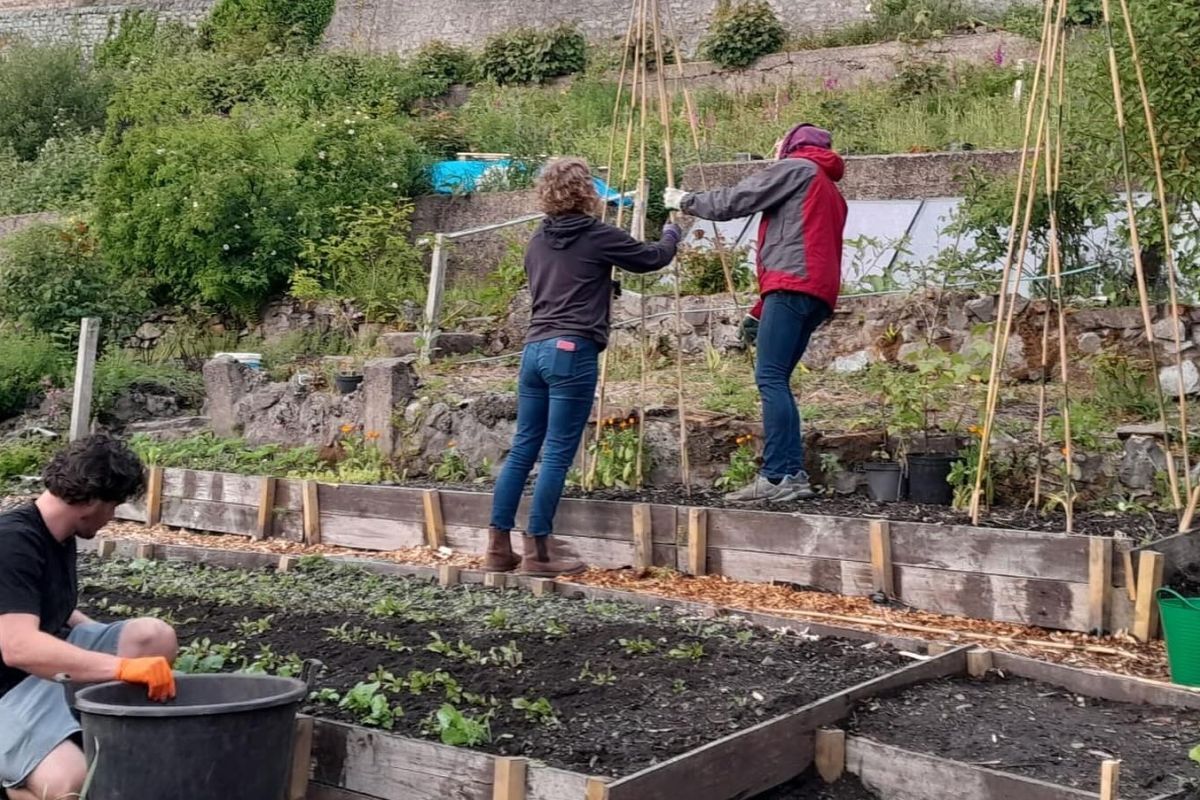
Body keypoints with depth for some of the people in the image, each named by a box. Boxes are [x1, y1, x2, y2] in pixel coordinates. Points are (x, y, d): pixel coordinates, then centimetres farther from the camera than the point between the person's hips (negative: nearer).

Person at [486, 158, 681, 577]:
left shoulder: (537, 241, 15)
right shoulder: (599, 236, -3)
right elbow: (652, 258, 9)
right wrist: (671, 234, 31)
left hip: (534, 348, 7)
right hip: (573, 352, -7)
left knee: (522, 449, 10)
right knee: (557, 454, -3)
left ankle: (499, 546, 12)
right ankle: (538, 550, -1)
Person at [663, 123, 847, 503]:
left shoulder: (795, 167, 6)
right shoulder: (832, 193, 33)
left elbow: (733, 201, 1)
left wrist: (685, 200, 18)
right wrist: (759, 312, 28)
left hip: (793, 286, -9)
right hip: (819, 292, 9)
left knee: (770, 379, -14)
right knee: (776, 381, 7)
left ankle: (780, 475, -21)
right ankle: (790, 475, 0)